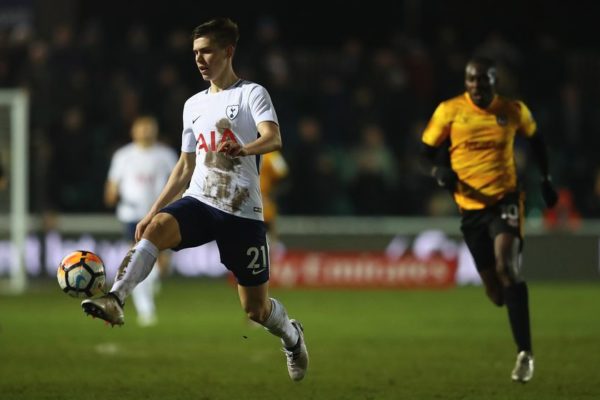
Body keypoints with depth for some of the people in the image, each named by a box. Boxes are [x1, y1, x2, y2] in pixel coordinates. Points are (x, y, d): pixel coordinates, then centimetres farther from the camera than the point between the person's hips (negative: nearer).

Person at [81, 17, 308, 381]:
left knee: (256, 310, 2)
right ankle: (116, 301, -44)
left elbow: (274, 138, -20)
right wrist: (153, 210, 17)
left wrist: (245, 149, -43)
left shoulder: (251, 93, -2)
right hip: (199, 201, 4)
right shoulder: (194, 105, 16)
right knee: (156, 227, -31)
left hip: (243, 211, -4)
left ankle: (292, 335, 36)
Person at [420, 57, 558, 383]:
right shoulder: (450, 111, -4)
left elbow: (534, 140, 19)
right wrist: (439, 173, -18)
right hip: (471, 206, 2)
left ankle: (525, 353, -25)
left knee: (506, 266, -27)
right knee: (495, 291, 5)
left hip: (505, 199, -2)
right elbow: (427, 152, 3)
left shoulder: (514, 111, -1)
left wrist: (546, 180, 16)